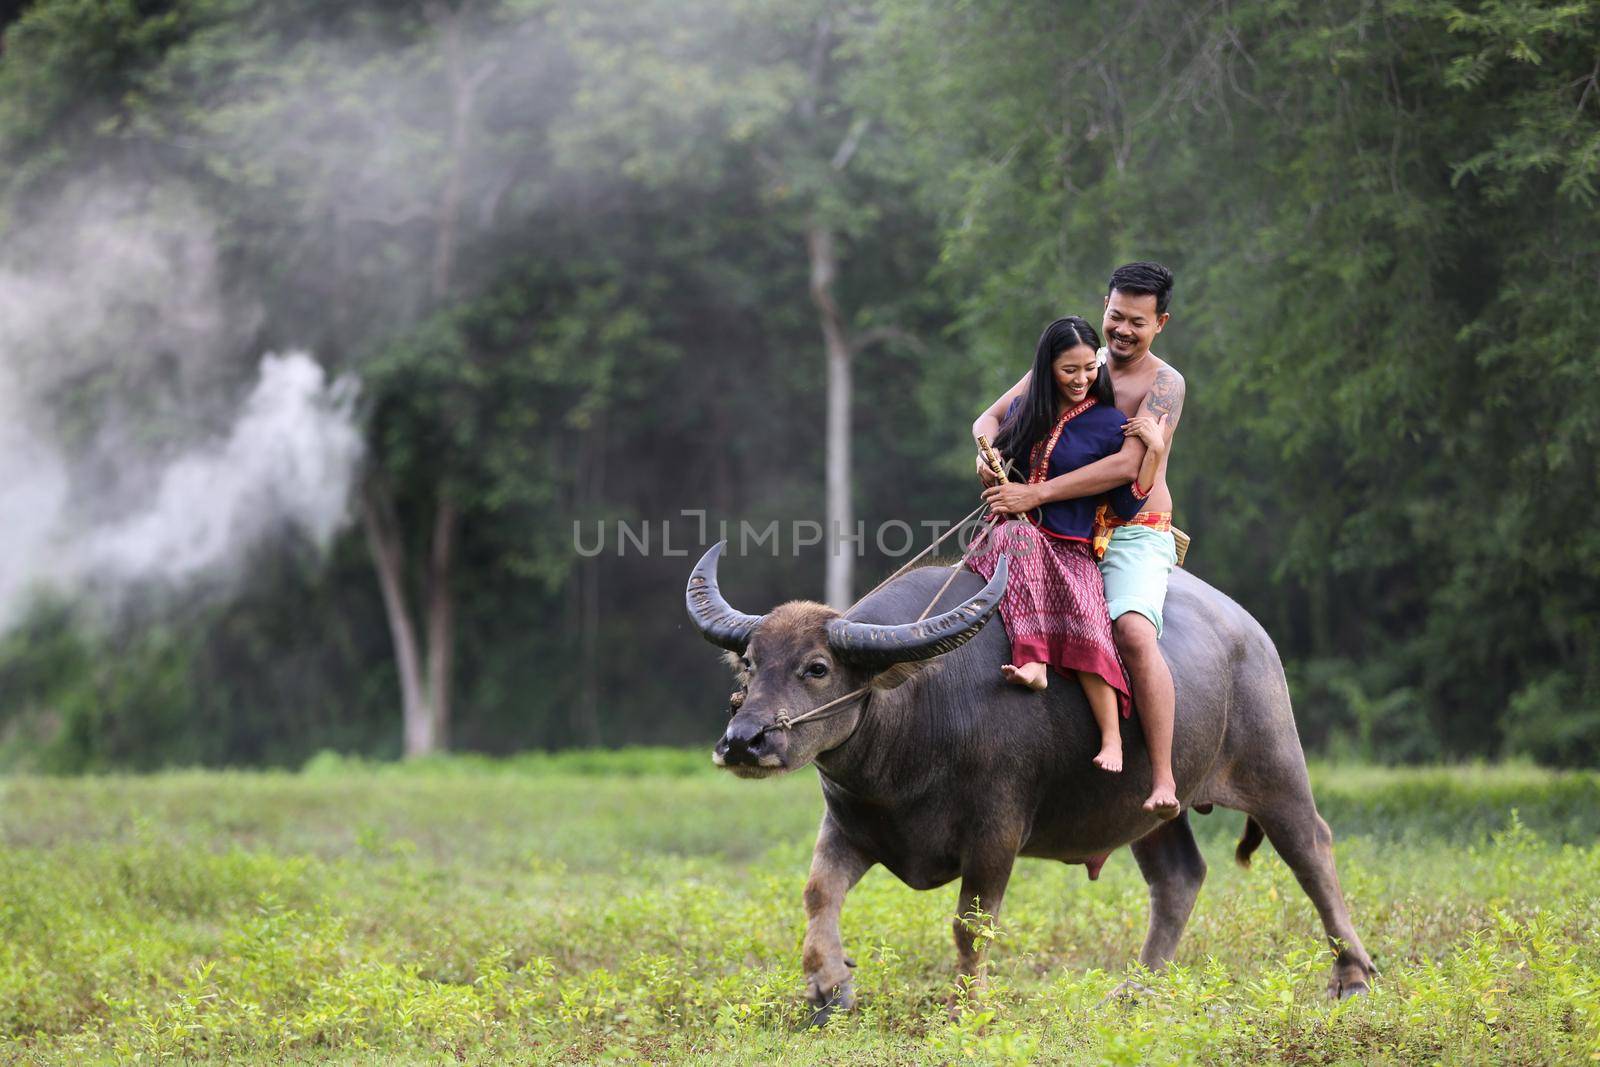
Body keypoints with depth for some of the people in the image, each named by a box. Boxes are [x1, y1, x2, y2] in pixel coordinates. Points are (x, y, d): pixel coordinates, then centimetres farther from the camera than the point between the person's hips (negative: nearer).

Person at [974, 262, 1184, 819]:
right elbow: (991, 417, 10)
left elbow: (1127, 465, -21)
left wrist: (1037, 494, -27)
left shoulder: (1164, 383, -7)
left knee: (1134, 632, -31)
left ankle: (1163, 779, -32)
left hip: (1136, 537, -7)